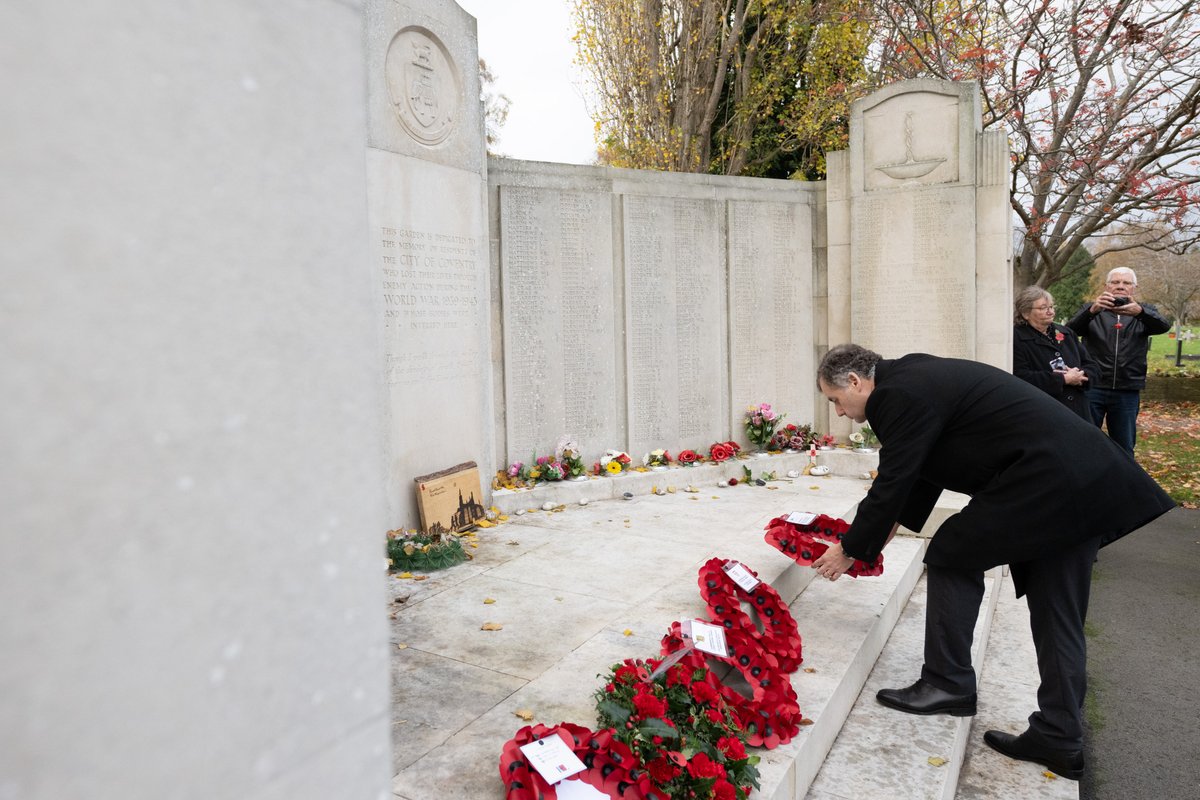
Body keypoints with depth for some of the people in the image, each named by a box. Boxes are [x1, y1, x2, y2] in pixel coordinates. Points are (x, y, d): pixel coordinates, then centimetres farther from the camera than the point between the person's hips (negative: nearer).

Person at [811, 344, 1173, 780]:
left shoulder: (900, 394, -14)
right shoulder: (916, 376, 17)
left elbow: (891, 483, -11)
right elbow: (917, 472, 25)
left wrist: (849, 549, 2)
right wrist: (888, 526, 28)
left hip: (1044, 479, -10)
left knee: (951, 557, 4)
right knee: (1059, 617, 13)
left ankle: (948, 683, 14)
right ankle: (1060, 740, 22)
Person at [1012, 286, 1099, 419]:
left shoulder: (1066, 333, 18)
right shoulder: (1016, 339, -6)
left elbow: (1093, 368, 17)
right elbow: (1021, 378, -19)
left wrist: (1078, 376, -7)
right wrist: (1064, 379, -13)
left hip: (1079, 412, 7)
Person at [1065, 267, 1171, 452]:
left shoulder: (1144, 312, 10)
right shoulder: (1092, 309, 7)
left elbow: (1163, 325, -12)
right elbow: (1071, 329, -13)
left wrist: (1140, 311, -34)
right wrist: (1092, 310, -34)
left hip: (1127, 392, 2)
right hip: (1092, 388, -1)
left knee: (1124, 448, 10)